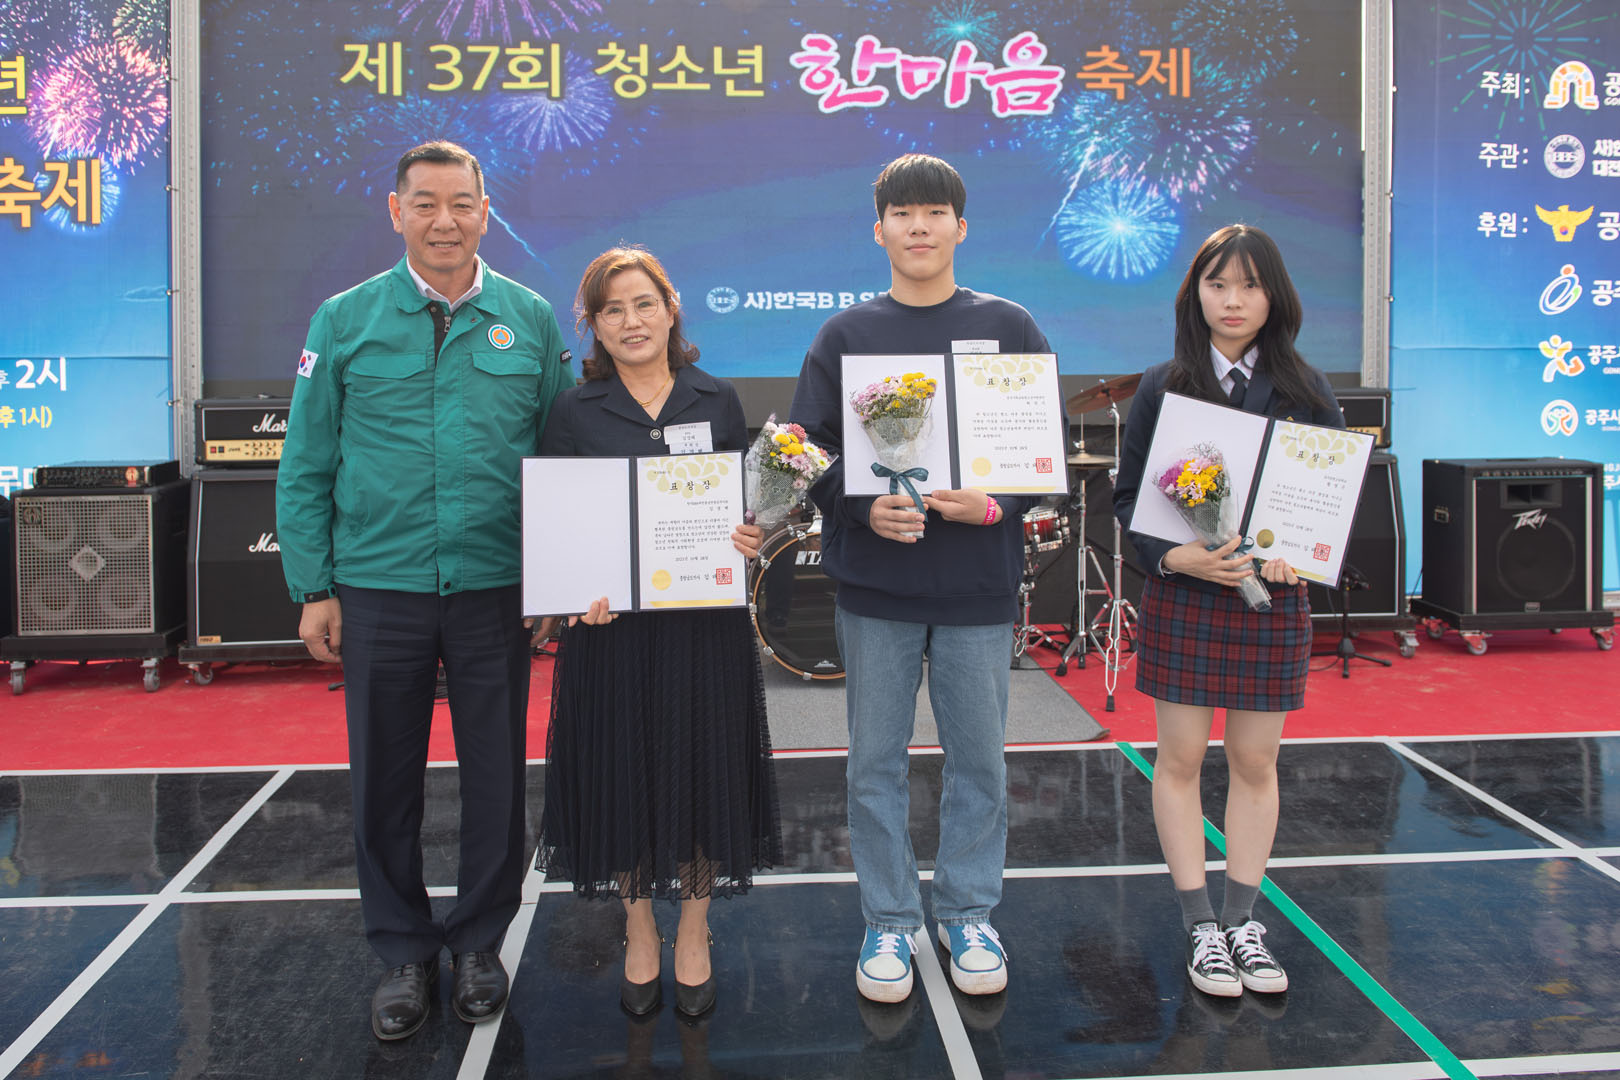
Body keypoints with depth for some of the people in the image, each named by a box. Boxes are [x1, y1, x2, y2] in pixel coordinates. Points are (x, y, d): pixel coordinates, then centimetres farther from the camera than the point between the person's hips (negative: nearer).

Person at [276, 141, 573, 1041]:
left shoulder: (531, 322, 3)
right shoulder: (345, 321, 2)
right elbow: (305, 468, 4)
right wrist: (313, 587, -1)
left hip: (495, 593, 0)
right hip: (378, 592, 0)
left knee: (495, 777, 9)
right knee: (384, 780, 9)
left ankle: (479, 941, 28)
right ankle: (404, 951, 26)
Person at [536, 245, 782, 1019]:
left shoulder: (718, 401, 5)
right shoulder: (575, 412, 2)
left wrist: (754, 537, -13)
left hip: (705, 624, 1)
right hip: (609, 623, 0)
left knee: (700, 772, 7)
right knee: (622, 774, 7)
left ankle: (693, 938, 26)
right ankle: (639, 936, 27)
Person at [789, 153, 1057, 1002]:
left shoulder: (1008, 328, 5)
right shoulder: (846, 334, 6)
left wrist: (995, 506, -13)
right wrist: (864, 510, -15)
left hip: (978, 584, 0)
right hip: (874, 583, 0)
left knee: (978, 759, 8)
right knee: (876, 762, 6)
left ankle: (968, 914, 25)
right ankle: (888, 921, 21)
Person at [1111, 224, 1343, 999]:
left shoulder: (1306, 392, 3)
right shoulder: (1162, 389, 0)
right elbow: (1127, 495, 0)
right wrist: (1172, 555, -17)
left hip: (1272, 600, 1)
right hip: (1182, 598, -1)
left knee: (1255, 762, 8)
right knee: (1180, 759, 4)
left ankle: (1243, 920, 22)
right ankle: (1200, 926, 16)